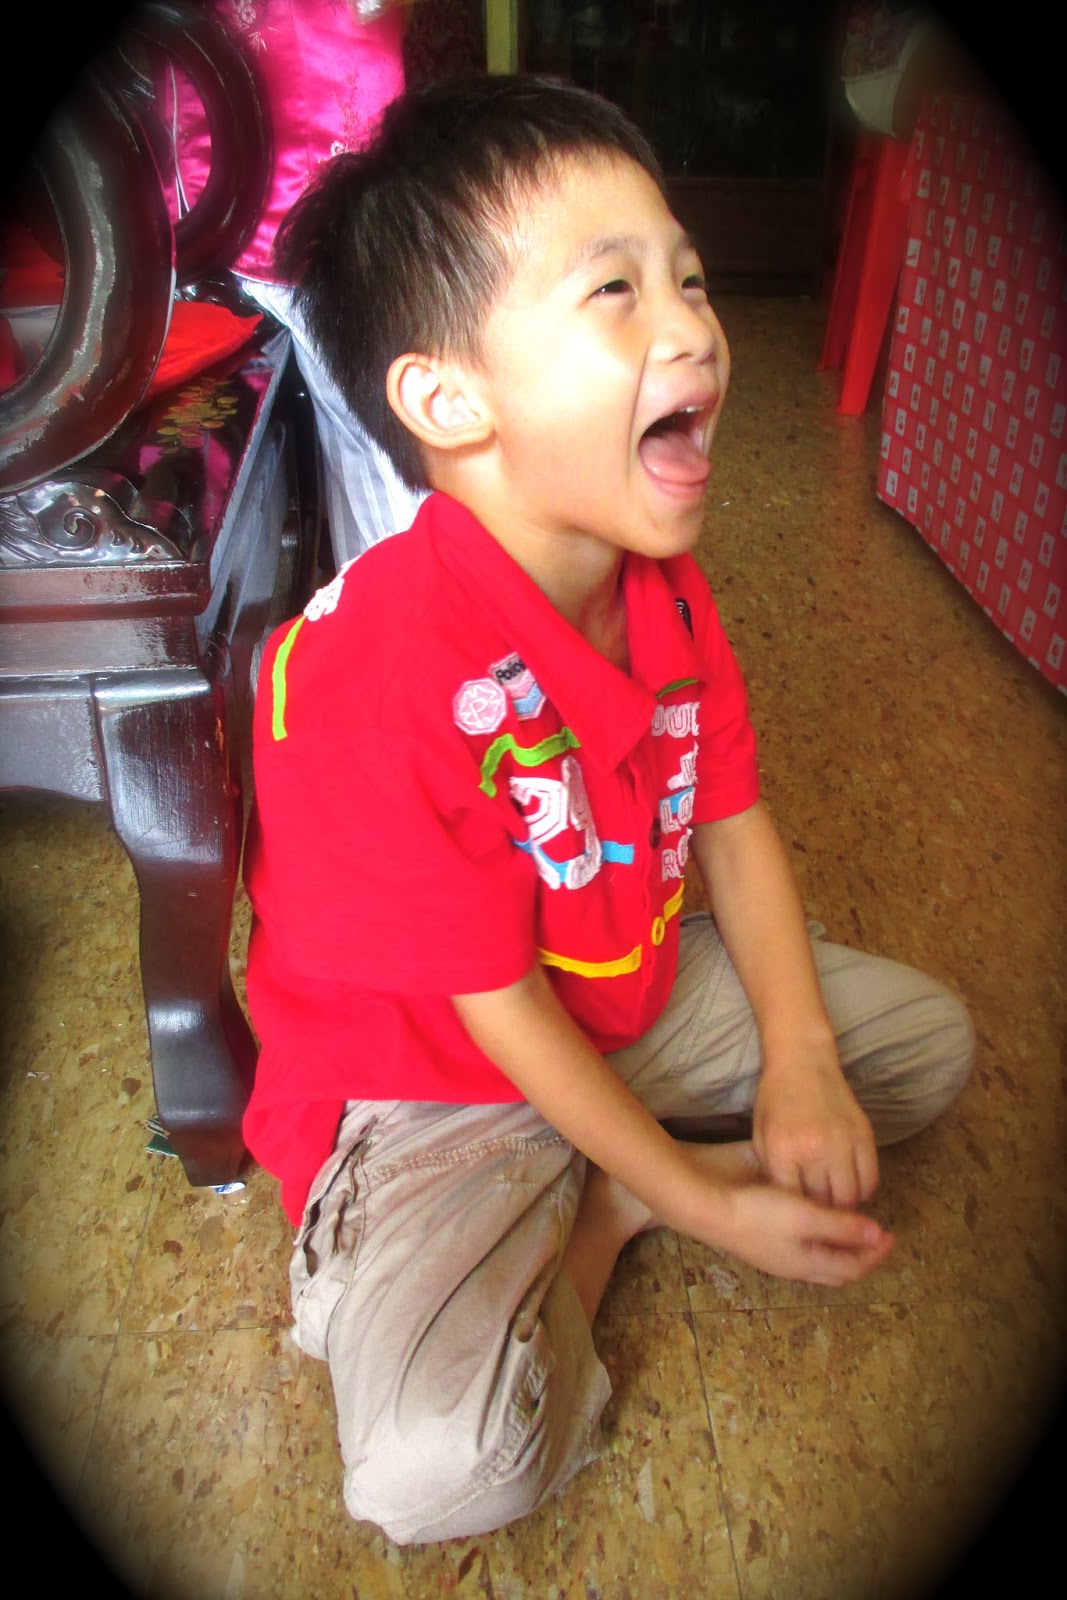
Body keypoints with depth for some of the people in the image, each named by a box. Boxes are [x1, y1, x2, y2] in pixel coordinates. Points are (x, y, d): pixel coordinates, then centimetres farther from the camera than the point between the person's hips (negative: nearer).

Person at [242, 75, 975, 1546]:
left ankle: (585, 1211, 4)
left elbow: (731, 820, 1)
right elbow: (494, 1006, -24)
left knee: (931, 1041, 9)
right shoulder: (374, 672, -31)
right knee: (443, 1467, -26)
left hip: (639, 998, 7)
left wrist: (799, 1067, -11)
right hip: (435, 1084, -6)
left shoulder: (663, 587, -6)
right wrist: (703, 1203, -15)